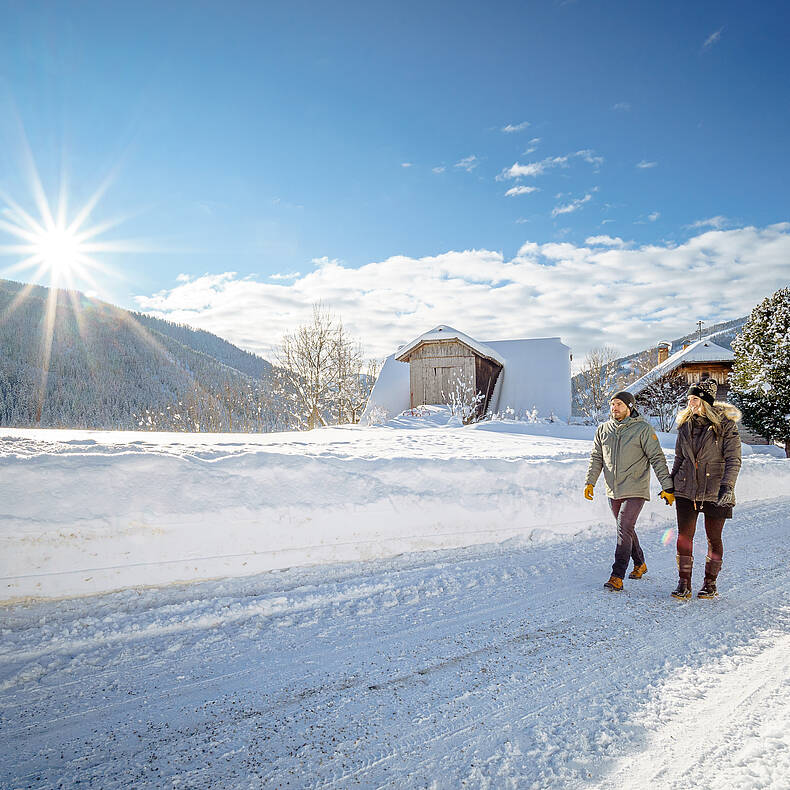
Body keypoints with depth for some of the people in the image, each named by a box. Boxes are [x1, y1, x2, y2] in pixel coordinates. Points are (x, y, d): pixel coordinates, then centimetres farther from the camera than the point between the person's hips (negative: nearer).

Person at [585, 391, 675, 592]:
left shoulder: (643, 428, -7)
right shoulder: (603, 429, 7)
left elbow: (657, 458, -6)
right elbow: (596, 458, 12)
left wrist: (667, 486, -10)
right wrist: (590, 482, 3)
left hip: (635, 490, -5)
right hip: (613, 492, 6)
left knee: (624, 529, -13)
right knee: (626, 530, 17)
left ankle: (617, 577, -10)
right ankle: (640, 564, 38)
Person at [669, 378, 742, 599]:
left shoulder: (726, 424, -6)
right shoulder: (686, 424, 8)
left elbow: (733, 459, -9)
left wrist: (727, 487, -19)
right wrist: (671, 484, 16)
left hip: (714, 491, -3)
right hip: (686, 489, 4)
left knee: (714, 538, 7)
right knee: (684, 536, 0)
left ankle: (710, 583, 22)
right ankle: (684, 583, 9)